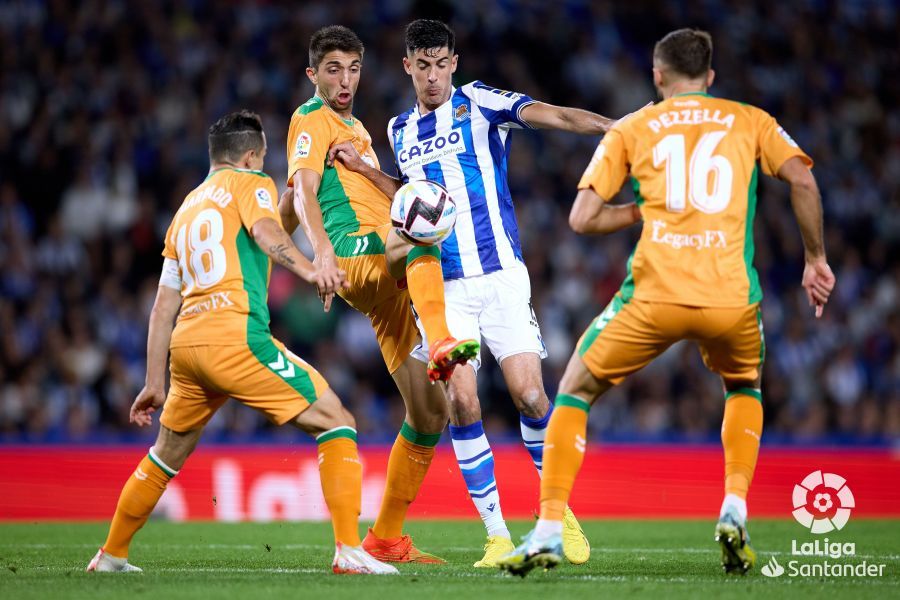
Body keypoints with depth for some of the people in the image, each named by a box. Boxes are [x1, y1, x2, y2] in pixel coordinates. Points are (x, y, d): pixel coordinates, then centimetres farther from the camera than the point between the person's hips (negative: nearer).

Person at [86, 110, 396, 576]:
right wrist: (309, 271, -32)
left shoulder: (186, 210, 27)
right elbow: (265, 230, -16)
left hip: (184, 345, 7)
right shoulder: (250, 184, 8)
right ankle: (348, 550, -15)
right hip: (235, 336, -7)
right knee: (336, 422, -3)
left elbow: (163, 307, 26)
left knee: (167, 454, 27)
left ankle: (111, 555, 36)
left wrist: (155, 383, 28)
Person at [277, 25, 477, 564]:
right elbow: (302, 192, -17)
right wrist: (323, 248, -33)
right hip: (357, 252, -8)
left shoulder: (353, 126, 28)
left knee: (430, 411, 3)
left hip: (387, 277, 8)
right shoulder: (313, 119, 1)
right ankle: (441, 344, -63)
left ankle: (386, 538, 10)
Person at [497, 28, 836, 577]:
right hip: (731, 299, 1)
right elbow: (803, 181, 1)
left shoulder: (632, 130, 13)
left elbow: (583, 218, 5)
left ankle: (548, 532, 5)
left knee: (575, 393, 18)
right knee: (746, 389, 33)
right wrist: (816, 259, 10)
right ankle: (734, 511, 11)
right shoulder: (750, 122, 15)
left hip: (654, 296, -1)